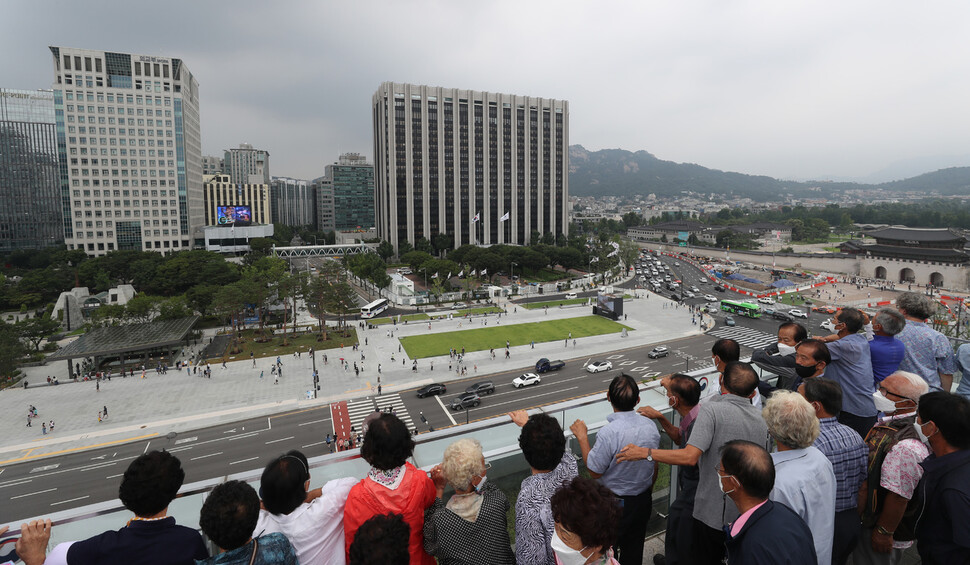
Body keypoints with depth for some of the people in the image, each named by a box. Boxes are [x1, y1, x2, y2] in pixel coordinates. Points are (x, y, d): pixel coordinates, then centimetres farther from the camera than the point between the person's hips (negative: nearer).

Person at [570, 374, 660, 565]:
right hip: (643, 500, 5)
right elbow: (654, 466, 4)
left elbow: (595, 471, -19)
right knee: (634, 550, 25)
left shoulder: (609, 432, -32)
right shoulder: (650, 426, -11)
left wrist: (582, 437, -13)